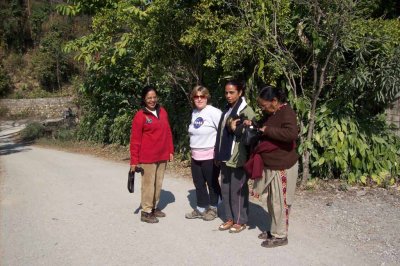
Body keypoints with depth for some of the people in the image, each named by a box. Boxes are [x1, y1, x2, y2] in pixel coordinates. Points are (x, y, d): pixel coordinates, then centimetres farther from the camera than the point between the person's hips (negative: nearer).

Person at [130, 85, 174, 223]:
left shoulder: (162, 112, 7)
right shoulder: (140, 115, -10)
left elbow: (168, 132, 13)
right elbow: (135, 139, -11)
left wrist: (170, 150, 9)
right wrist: (134, 160, -12)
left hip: (162, 156, 6)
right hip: (147, 157, -6)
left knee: (158, 183, 14)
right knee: (148, 183, 2)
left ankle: (154, 207, 29)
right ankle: (146, 212, 13)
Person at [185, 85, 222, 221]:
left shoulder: (214, 112, -15)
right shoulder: (194, 113, 8)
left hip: (210, 155, -7)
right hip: (195, 155, 7)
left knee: (212, 183, 9)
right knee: (198, 183, 16)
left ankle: (213, 208, 27)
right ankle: (201, 208, 32)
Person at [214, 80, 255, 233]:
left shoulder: (246, 111, -9)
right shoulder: (227, 110, 14)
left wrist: (236, 129, -19)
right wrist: (219, 154, 16)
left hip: (238, 158, -8)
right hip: (226, 157, 8)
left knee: (238, 189, 1)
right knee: (225, 189, 12)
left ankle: (240, 221, 15)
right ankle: (230, 218, 25)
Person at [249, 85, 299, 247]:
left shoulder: (286, 113, -19)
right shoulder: (269, 113, 8)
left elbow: (292, 133, -36)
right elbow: (263, 129, 25)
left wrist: (268, 130, -27)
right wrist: (253, 125, 4)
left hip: (282, 166, -9)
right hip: (269, 165, 9)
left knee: (279, 201, 2)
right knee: (270, 200, 17)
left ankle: (280, 236, 17)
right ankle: (274, 229, 33)